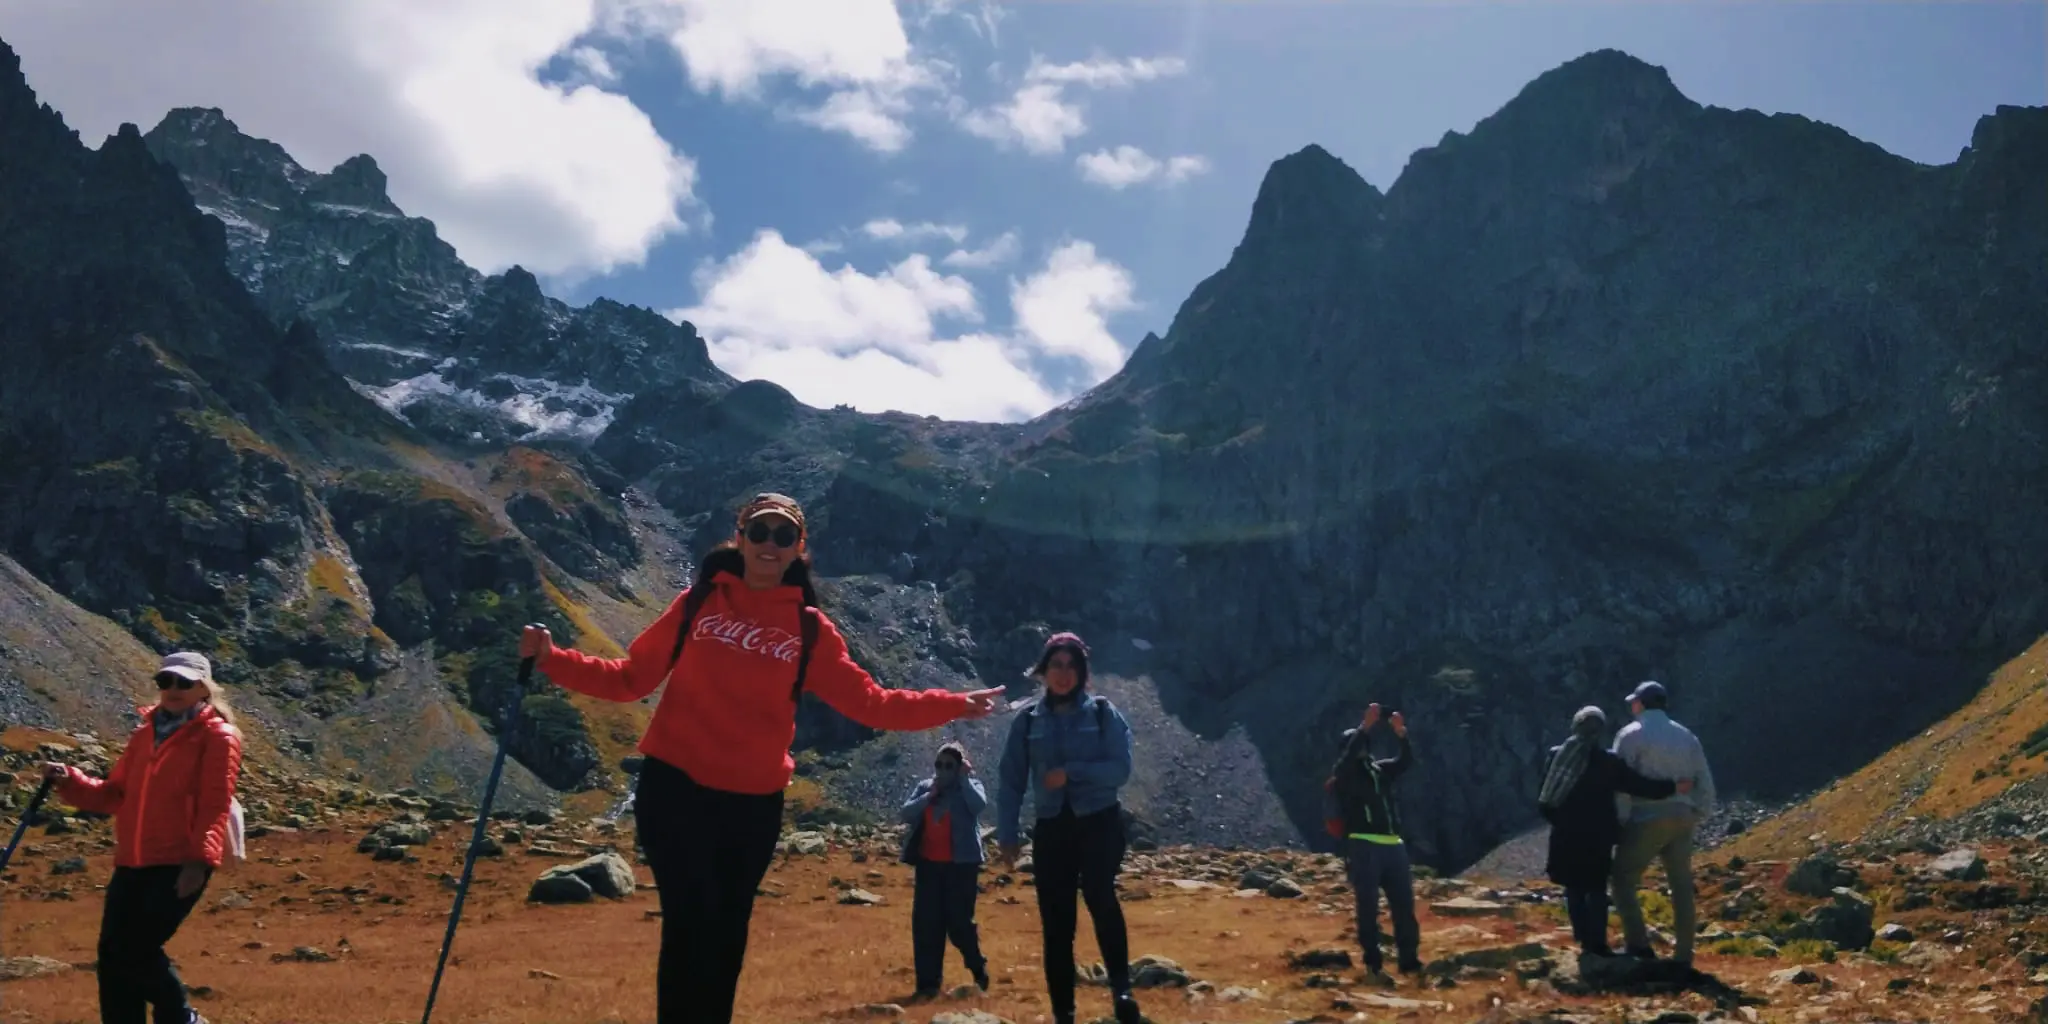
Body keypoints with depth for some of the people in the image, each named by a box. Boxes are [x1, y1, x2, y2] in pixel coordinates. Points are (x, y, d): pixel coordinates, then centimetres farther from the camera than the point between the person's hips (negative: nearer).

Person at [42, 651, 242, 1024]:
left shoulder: (217, 736, -5)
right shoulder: (143, 734, 16)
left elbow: (214, 806, -12)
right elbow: (116, 795, 18)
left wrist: (200, 859, -21)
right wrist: (69, 781, 2)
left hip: (181, 864, -7)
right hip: (133, 862, 7)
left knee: (136, 950, -10)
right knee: (112, 954, 5)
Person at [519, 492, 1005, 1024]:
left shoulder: (810, 628, 3)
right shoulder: (698, 601, 2)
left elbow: (870, 703, 3)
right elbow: (631, 678, 4)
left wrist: (953, 705, -2)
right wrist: (551, 658, -6)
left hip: (755, 803, 2)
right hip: (675, 788, -2)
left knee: (727, 938, 12)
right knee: (691, 930, -9)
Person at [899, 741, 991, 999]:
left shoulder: (969, 786, 1)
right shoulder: (924, 787, 12)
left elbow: (979, 805, -20)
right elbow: (907, 813, -1)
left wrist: (965, 778, -15)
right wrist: (929, 795, -12)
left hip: (961, 864, -4)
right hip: (928, 864, 4)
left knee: (959, 922, -3)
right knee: (926, 923, 3)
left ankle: (979, 970, 21)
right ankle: (928, 982, 10)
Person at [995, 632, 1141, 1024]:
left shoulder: (1104, 714, 1)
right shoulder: (1028, 721, 6)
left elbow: (1120, 770, -7)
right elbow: (1010, 781, 5)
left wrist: (1071, 772, -18)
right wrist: (1008, 834, -1)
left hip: (1099, 822, -3)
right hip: (1051, 828, 3)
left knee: (1099, 895, -29)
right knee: (1056, 924, 3)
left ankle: (1121, 989, -21)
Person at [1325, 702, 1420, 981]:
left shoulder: (1380, 769, 16)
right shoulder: (1342, 775, 1)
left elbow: (1406, 761, 6)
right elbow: (1349, 757, -19)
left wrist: (1401, 735, -12)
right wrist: (1365, 727, -27)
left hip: (1393, 846, 5)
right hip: (1363, 847, -5)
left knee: (1404, 905, 5)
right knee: (1368, 908, -2)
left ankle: (1409, 960, 12)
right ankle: (1373, 963, 3)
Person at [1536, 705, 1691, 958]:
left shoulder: (1557, 755, 2)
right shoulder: (1607, 761, -9)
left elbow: (1543, 799, 5)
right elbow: (1639, 786, -9)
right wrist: (1673, 787, 1)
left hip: (1566, 837, 3)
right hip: (1595, 838, -3)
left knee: (1574, 889, 12)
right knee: (1596, 889, 7)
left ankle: (1585, 940, 12)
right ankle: (1597, 943, 5)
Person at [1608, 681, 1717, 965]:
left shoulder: (1631, 734, -4)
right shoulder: (1686, 736, 14)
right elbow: (1705, 783, 12)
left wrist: (1620, 821, -6)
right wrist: (1695, 816, 16)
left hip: (1646, 819, -6)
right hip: (1681, 818, 6)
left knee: (1623, 879, 3)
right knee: (1682, 887, 10)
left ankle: (1638, 945, -7)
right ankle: (1683, 955, 11)